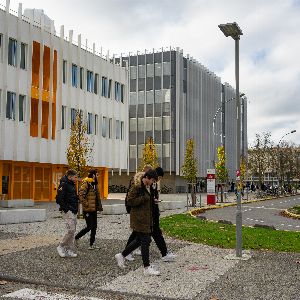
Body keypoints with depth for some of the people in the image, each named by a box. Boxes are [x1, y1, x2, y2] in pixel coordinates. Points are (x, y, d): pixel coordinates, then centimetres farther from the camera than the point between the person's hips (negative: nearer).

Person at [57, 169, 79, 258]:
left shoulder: (72, 185, 15)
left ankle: (69, 250, 15)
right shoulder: (64, 185, -13)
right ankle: (61, 247, 2)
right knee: (71, 230, -13)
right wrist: (65, 209, -18)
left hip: (74, 211, 9)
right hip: (68, 211, -9)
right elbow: (61, 198, -19)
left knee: (73, 231, 9)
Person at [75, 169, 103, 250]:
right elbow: (81, 195, -22)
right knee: (89, 227, -6)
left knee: (94, 227, 9)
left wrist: (99, 206, 15)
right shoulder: (86, 184, -15)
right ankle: (75, 238, 10)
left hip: (94, 209, 9)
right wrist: (86, 204, -19)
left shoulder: (94, 184, 13)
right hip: (88, 210, -9)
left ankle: (92, 244, 17)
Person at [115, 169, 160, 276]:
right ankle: (147, 268, 3)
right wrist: (144, 198, -21)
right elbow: (130, 201, -18)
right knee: (145, 241, -5)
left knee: (139, 240, 16)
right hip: (139, 218, -10)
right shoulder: (136, 186, -16)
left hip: (146, 218, 10)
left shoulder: (148, 186, 12)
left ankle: (121, 255, 31)